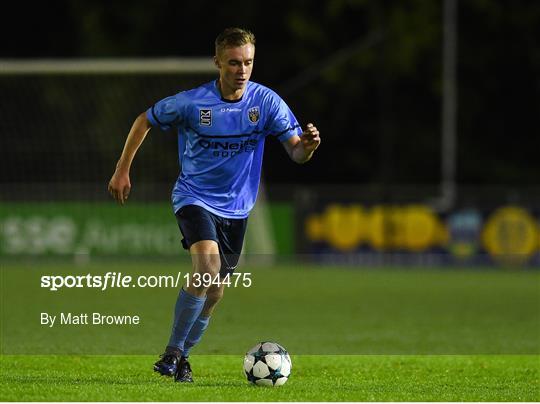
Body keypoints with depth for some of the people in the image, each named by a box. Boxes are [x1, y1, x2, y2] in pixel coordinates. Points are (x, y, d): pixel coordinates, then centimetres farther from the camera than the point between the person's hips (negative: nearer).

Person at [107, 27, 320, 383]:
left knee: (215, 293, 10)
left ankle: (183, 357, 30)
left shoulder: (266, 101, -10)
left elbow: (296, 151, -13)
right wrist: (122, 171, 0)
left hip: (236, 208, 4)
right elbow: (145, 121, 1)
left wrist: (308, 146, -37)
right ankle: (173, 351, -17)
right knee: (207, 266, -28)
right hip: (194, 197, -4)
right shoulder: (192, 102, -15)